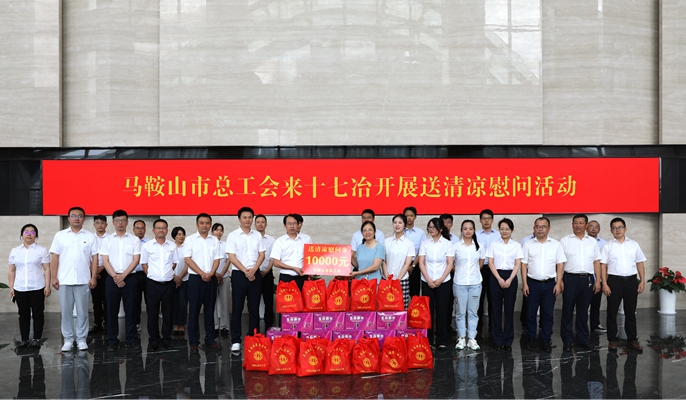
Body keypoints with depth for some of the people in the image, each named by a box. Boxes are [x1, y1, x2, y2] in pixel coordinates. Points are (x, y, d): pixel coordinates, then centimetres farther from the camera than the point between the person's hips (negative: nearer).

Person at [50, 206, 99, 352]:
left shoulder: (90, 236, 5)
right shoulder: (60, 235, 6)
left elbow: (94, 258, 2)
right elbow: (54, 257, 4)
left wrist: (93, 277, -5)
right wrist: (54, 277, -3)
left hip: (83, 280, 0)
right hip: (64, 280, 1)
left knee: (82, 311, 4)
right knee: (66, 311, 5)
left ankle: (81, 339, 12)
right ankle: (68, 339, 14)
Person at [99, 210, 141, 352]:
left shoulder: (134, 239, 4)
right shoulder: (107, 240, 6)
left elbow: (136, 260, -3)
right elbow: (105, 261, 0)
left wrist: (123, 276, -12)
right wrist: (115, 277, -12)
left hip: (129, 278, 0)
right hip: (112, 278, 1)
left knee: (130, 309, 3)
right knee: (112, 310, 3)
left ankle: (132, 338, 11)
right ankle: (112, 340, 10)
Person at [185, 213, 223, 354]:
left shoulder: (214, 240, 10)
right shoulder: (190, 239, 0)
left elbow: (217, 259, 6)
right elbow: (187, 259, -7)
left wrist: (211, 273, -12)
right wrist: (202, 273, -14)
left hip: (211, 279, 3)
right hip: (195, 278, -3)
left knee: (210, 310, 8)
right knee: (194, 310, 0)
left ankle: (210, 339, 16)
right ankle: (193, 342, 5)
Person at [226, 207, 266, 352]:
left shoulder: (257, 235, 8)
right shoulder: (233, 236, -2)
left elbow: (262, 255, 5)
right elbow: (232, 257, -7)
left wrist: (253, 270, -10)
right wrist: (245, 271, -13)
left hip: (255, 274, 3)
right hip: (239, 274, -3)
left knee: (254, 308, 7)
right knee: (237, 308, 0)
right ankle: (236, 340, 5)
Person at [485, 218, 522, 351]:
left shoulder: (516, 245, 5)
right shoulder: (493, 245, 5)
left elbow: (518, 264, 1)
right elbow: (490, 263, 0)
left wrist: (509, 280, -11)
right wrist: (499, 279, -10)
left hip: (511, 277, 0)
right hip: (496, 277, 0)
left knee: (509, 309, 1)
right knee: (496, 308, 1)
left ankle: (508, 341, 8)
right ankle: (498, 340, 9)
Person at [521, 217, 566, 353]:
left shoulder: (556, 244, 3)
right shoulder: (528, 245, 3)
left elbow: (560, 264, 3)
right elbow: (524, 264, 3)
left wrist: (558, 283, -4)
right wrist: (524, 283, -3)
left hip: (549, 284, 0)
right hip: (533, 283, 0)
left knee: (548, 313, 5)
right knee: (531, 312, 5)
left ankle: (546, 340, 14)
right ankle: (531, 338, 18)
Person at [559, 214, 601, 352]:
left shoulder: (592, 241, 12)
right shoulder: (565, 241, 3)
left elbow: (596, 262, 11)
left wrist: (597, 281, 4)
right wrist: (560, 280, -8)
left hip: (587, 279, 3)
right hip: (570, 278, -3)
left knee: (583, 311, 10)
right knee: (568, 310, 1)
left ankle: (582, 340, 19)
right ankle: (567, 340, 9)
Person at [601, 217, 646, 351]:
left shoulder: (634, 244, 8)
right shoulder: (608, 246, 1)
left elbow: (640, 263, 10)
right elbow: (603, 265, -2)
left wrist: (642, 281, 2)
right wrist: (604, 284, -9)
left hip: (631, 280, 2)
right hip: (614, 281, -2)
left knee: (631, 312, 9)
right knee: (612, 312, 3)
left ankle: (632, 340, 18)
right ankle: (612, 340, 12)